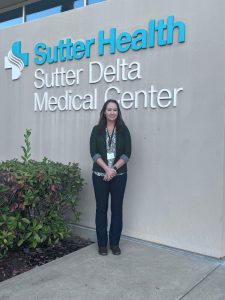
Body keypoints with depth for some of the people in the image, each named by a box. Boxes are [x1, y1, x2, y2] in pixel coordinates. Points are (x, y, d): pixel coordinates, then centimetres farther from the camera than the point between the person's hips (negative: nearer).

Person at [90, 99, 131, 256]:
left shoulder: (123, 130, 4)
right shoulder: (97, 130, 3)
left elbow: (127, 153, -3)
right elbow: (93, 152, -4)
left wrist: (114, 169, -14)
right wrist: (107, 168, -16)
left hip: (119, 175, 0)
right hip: (100, 175, 0)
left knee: (117, 208, 6)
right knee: (101, 208, 5)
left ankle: (115, 243, 19)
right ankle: (102, 243, 18)